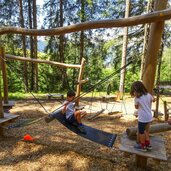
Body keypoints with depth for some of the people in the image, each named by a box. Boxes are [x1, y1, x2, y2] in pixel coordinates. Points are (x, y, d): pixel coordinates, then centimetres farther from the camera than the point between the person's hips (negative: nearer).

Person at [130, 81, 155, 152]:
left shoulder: (137, 98, -17)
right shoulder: (148, 95, -1)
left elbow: (136, 107, -1)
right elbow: (153, 100, 20)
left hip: (142, 118, -6)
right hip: (149, 117, 7)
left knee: (141, 132, 12)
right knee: (146, 131, 24)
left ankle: (143, 146, 25)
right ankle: (148, 144, 35)